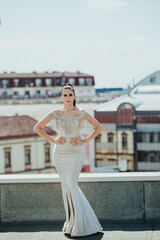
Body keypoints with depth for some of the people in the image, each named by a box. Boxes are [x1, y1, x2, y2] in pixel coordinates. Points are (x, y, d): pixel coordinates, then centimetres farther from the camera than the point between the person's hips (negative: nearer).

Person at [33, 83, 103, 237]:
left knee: (71, 185, -11)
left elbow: (99, 127, 9)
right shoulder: (55, 113, 3)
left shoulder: (81, 113, 0)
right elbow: (37, 128, 10)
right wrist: (53, 140, 0)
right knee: (66, 186, 4)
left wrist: (84, 141, -1)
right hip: (60, 153, 3)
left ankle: (80, 224, -4)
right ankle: (72, 222, 14)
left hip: (76, 153, -3)